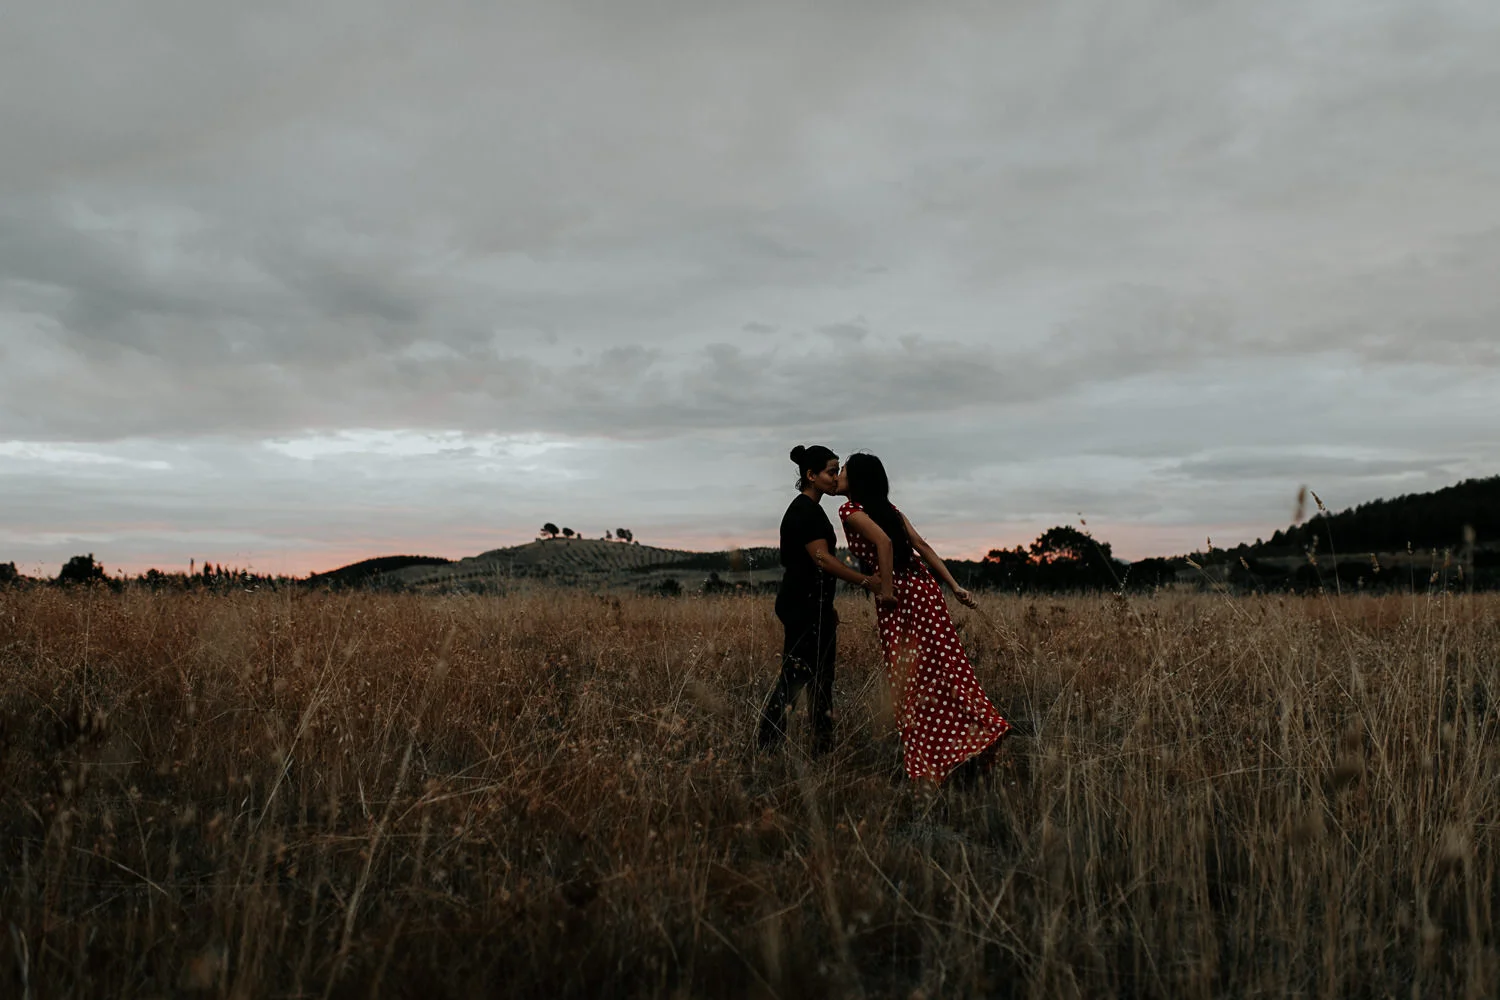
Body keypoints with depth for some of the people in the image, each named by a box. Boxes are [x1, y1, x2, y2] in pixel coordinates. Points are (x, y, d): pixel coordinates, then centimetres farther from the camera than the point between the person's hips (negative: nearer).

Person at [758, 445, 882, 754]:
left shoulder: (809, 510, 17)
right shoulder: (804, 511, -14)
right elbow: (821, 558, -24)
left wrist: (828, 608, 23)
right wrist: (865, 581, -27)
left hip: (813, 606, 10)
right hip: (804, 608, -10)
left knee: (821, 676, 12)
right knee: (795, 675, -8)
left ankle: (823, 745, 17)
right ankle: (766, 743, -2)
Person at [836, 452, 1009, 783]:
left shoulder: (850, 510, -6)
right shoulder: (887, 508, 16)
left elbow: (883, 541, -23)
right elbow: (923, 547, 9)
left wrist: (886, 588, -17)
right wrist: (955, 586, 6)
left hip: (898, 596, -7)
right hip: (921, 586, 7)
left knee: (908, 679, 2)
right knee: (942, 668, 11)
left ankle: (928, 763, 8)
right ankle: (980, 736, 12)